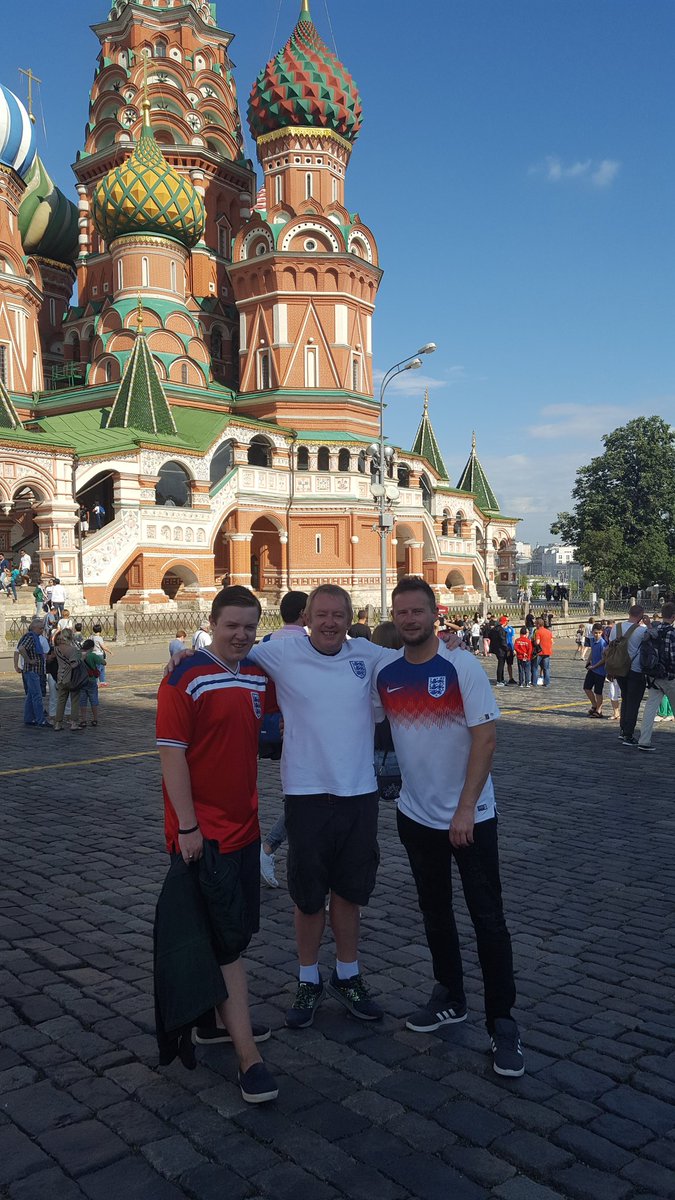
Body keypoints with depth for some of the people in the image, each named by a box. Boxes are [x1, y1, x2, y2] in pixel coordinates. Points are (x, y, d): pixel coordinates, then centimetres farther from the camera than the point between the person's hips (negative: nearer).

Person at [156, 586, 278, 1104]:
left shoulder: (259, 674, 6)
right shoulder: (186, 677, -14)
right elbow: (171, 751, -16)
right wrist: (187, 826, -19)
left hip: (244, 824, 7)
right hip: (204, 831, -7)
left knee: (235, 932, 17)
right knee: (228, 939, -4)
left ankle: (217, 1019, 36)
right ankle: (249, 1057, 3)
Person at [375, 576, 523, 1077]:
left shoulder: (462, 666, -15)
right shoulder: (384, 674, -1)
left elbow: (486, 737, -17)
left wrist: (465, 808, -20)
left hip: (471, 816, -4)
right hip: (416, 815, 5)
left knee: (488, 918, 2)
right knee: (435, 913, 17)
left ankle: (503, 1023, 14)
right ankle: (450, 998, 35)